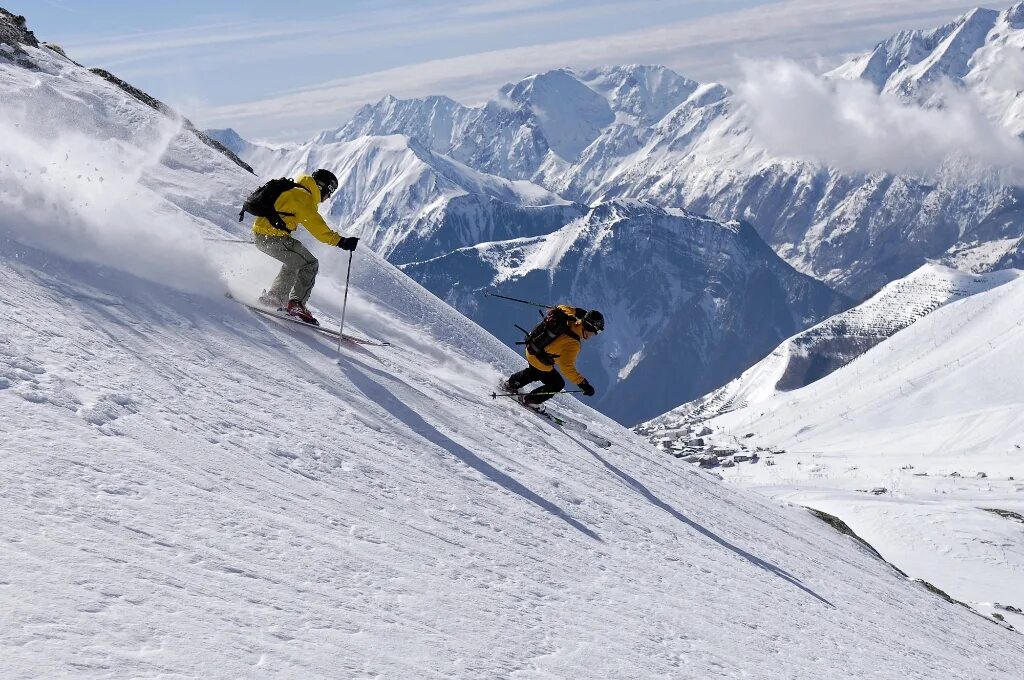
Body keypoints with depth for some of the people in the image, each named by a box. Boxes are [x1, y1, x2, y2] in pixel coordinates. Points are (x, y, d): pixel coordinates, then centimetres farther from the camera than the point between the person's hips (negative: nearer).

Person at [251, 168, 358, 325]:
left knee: (293, 264, 27)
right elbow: (315, 224, -22)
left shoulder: (295, 190, 21)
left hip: (260, 235, 10)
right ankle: (296, 304, -12)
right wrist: (340, 241, -26)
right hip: (272, 236, -10)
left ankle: (272, 298, 29)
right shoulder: (302, 196, -11)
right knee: (310, 265, -7)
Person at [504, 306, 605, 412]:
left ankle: (512, 382, 57)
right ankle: (530, 400, 22)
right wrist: (583, 384, -37)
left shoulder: (570, 319, -16)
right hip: (540, 362, -8)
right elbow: (567, 368, -38)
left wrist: (578, 312, 18)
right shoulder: (572, 343, -36)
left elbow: (561, 308, 7)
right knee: (558, 384, 13)